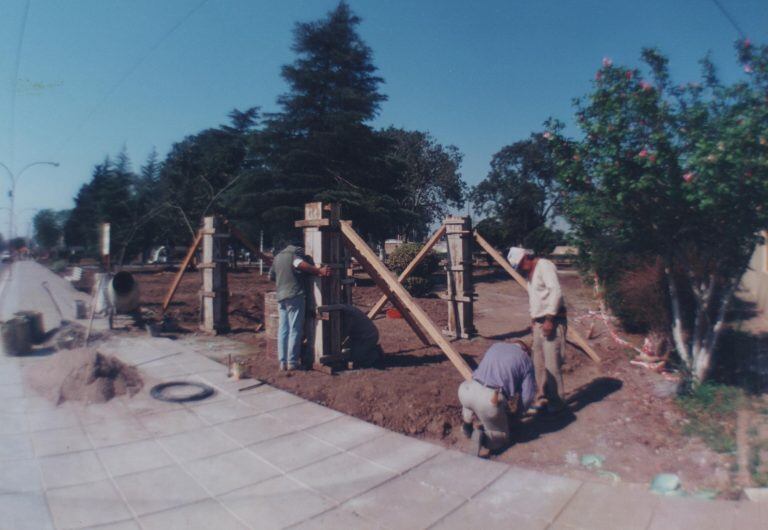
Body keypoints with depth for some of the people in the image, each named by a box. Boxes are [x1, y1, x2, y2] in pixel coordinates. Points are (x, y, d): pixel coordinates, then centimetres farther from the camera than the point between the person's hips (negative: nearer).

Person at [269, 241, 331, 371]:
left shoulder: (278, 256, 20)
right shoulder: (296, 252, -2)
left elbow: (271, 276, 26)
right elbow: (300, 263, -26)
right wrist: (319, 271, -29)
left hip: (281, 296, 7)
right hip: (295, 296, -7)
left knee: (282, 330, 8)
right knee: (295, 330, -3)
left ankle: (283, 362, 10)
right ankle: (292, 362, -1)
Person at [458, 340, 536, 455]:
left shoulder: (496, 346, 26)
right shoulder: (526, 360, 15)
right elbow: (527, 396, 9)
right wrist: (512, 416, 25)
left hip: (466, 392, 4)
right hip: (491, 401, -3)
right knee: (501, 438, 22)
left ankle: (467, 424, 25)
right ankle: (482, 436, -9)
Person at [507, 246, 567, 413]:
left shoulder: (544, 265, -11)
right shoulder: (530, 273, 17)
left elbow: (556, 291, -20)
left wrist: (549, 318, -22)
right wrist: (533, 318, 16)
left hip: (552, 322, -9)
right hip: (539, 323, 9)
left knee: (552, 364, -6)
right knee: (539, 363, 10)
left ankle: (557, 402, 7)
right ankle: (542, 398, 20)